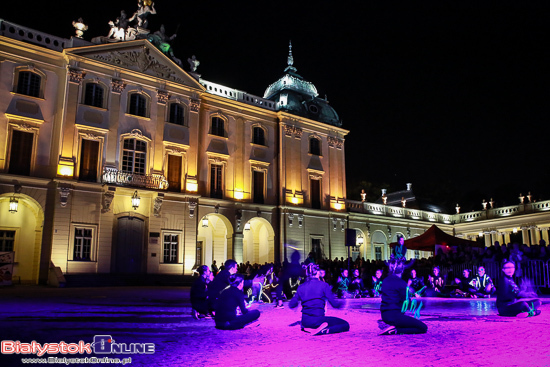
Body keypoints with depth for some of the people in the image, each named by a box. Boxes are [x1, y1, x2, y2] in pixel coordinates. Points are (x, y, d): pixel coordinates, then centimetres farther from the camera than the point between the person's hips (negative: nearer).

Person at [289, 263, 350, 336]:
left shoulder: (301, 287, 4)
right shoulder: (324, 285, -7)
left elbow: (291, 305, 4)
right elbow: (334, 304, -9)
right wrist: (341, 304, 14)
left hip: (305, 321, 5)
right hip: (318, 320, -5)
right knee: (345, 325, 5)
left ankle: (307, 328, 5)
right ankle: (321, 331, -16)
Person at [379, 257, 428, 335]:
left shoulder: (386, 280, 9)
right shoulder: (401, 283, -13)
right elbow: (405, 302, -8)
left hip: (384, 315, 9)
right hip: (394, 315, -9)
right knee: (423, 328, -5)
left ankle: (393, 327, 9)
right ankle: (395, 330, -14)